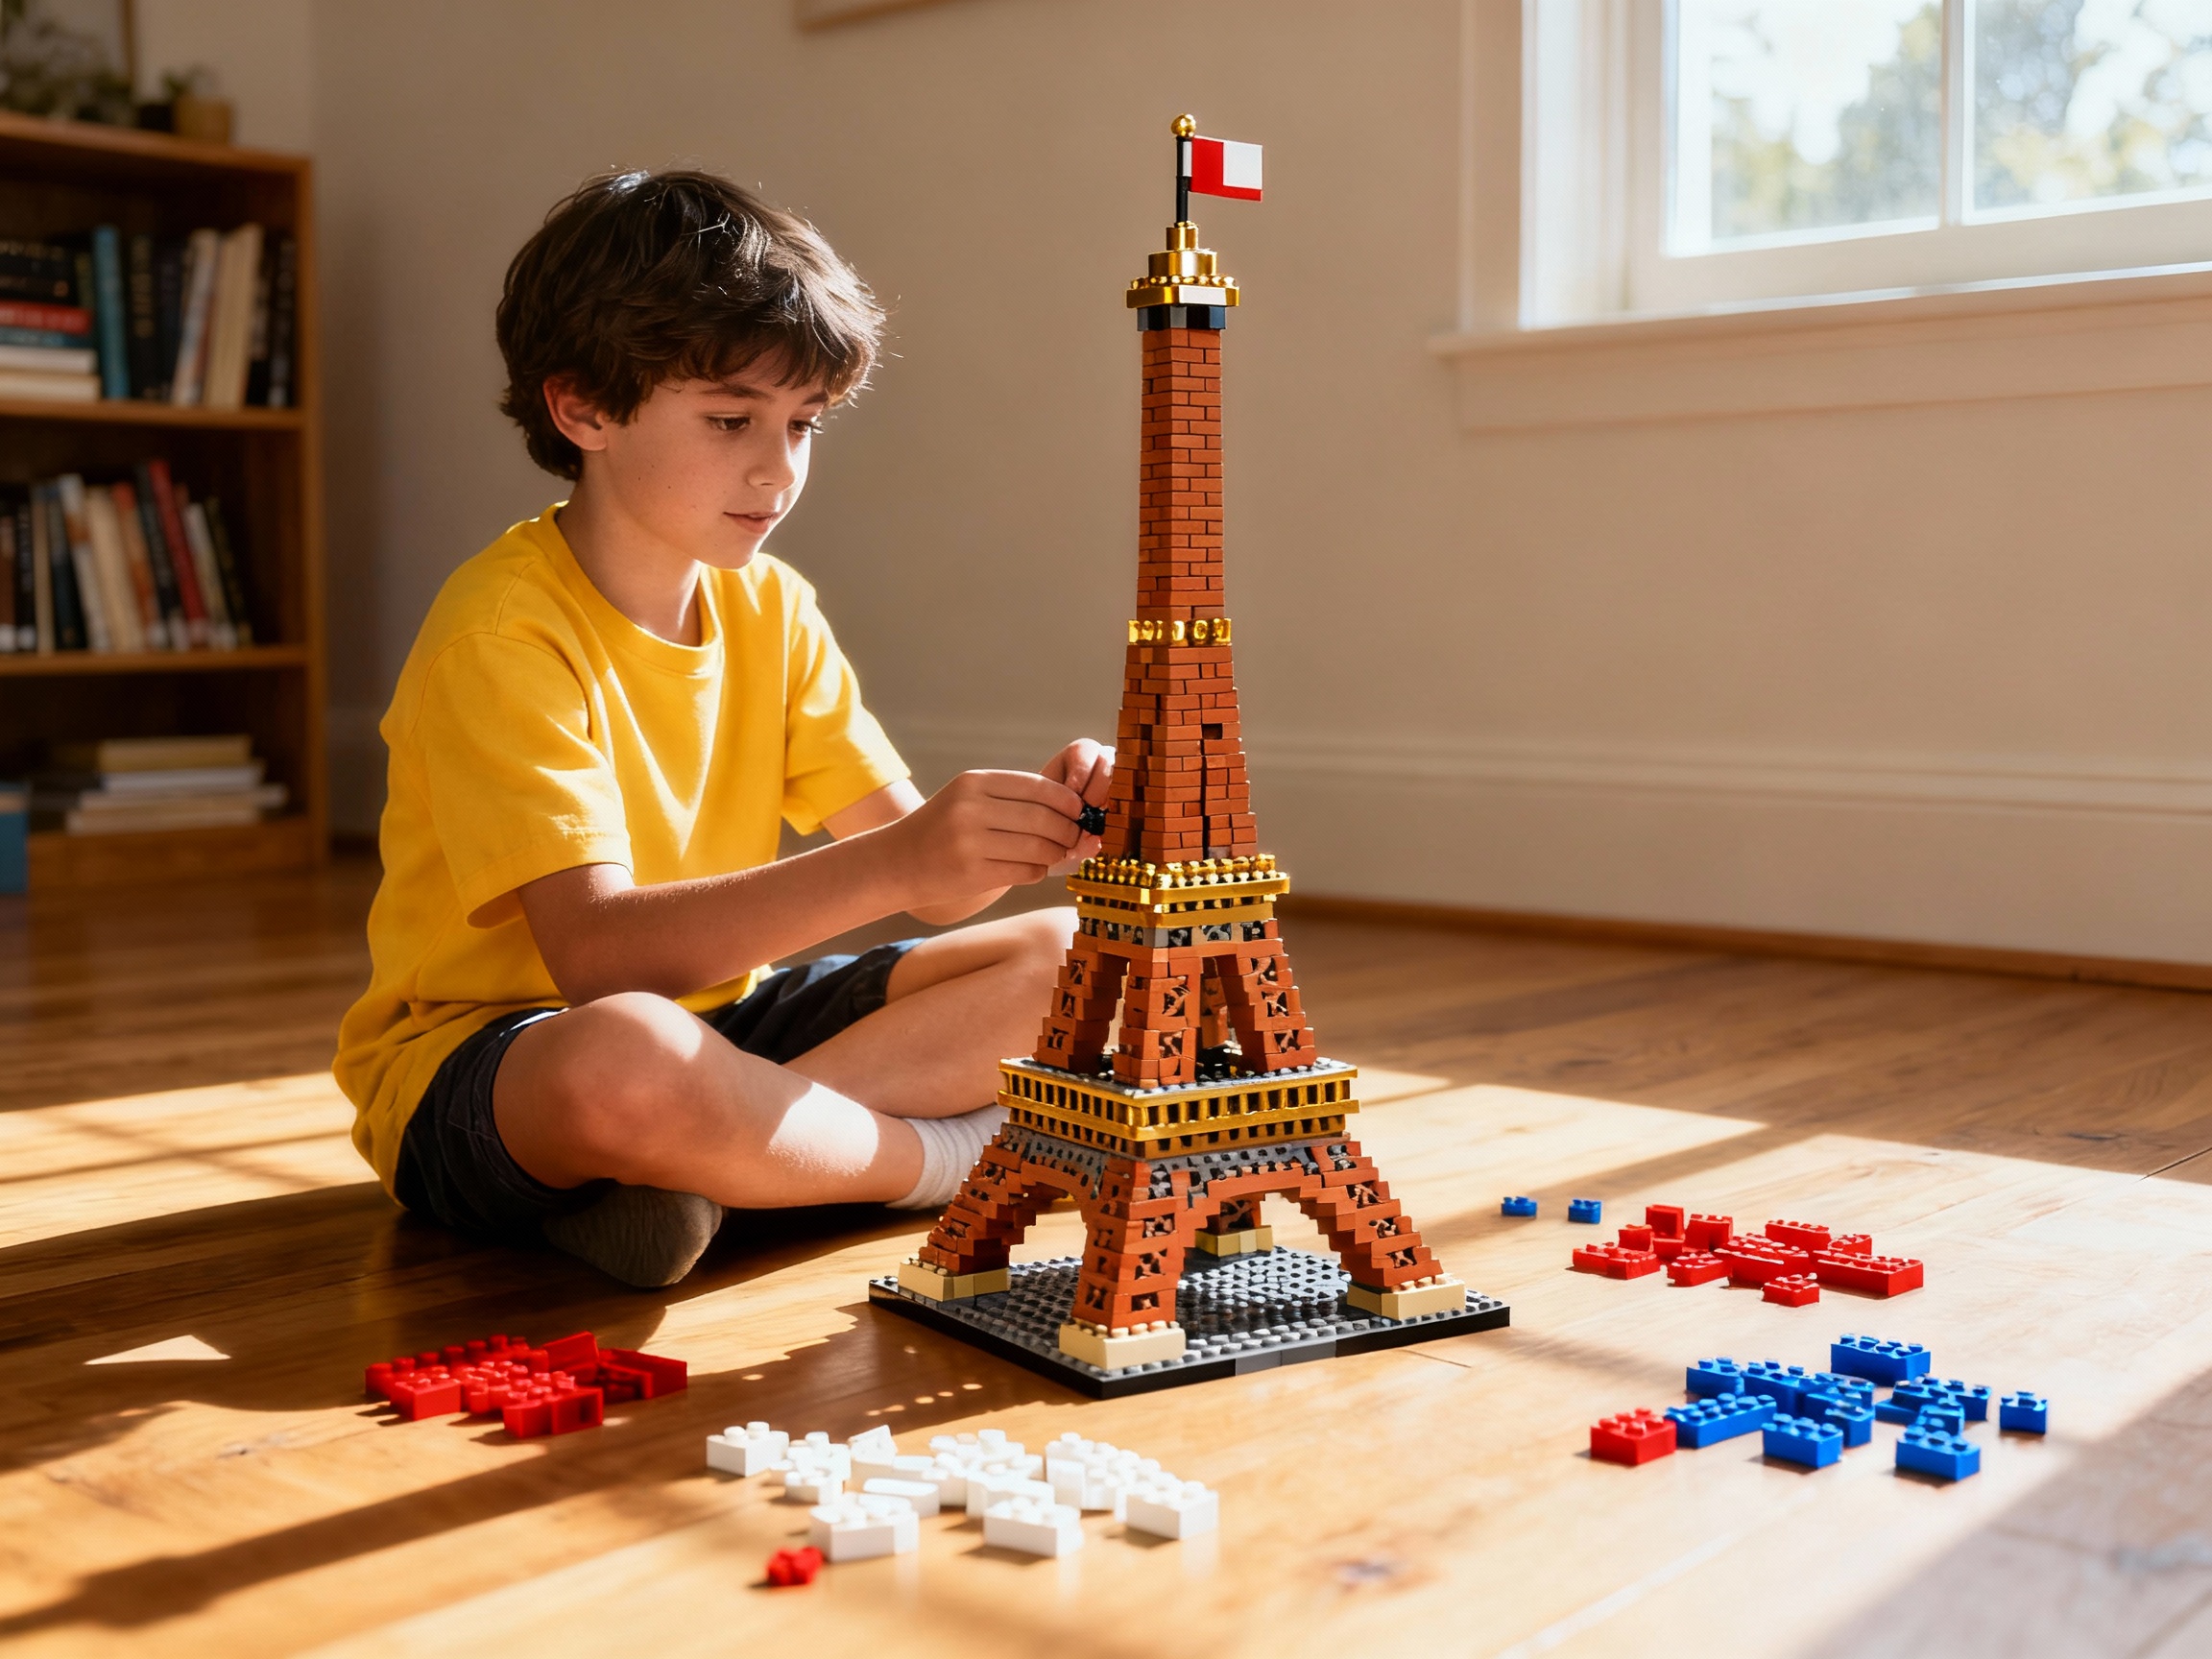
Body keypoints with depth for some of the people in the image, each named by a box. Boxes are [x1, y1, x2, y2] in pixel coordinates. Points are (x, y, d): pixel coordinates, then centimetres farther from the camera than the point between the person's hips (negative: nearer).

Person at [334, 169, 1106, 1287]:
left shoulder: (770, 608, 4)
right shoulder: (505, 631, -19)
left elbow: (919, 875, -2)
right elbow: (595, 950, -31)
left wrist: (1026, 829, -25)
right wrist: (891, 865, -41)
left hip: (713, 1017, 8)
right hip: (474, 1059, -7)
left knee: (1059, 958, -3)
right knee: (628, 1055, -42)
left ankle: (709, 1169, -16)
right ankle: (962, 1155, -14)